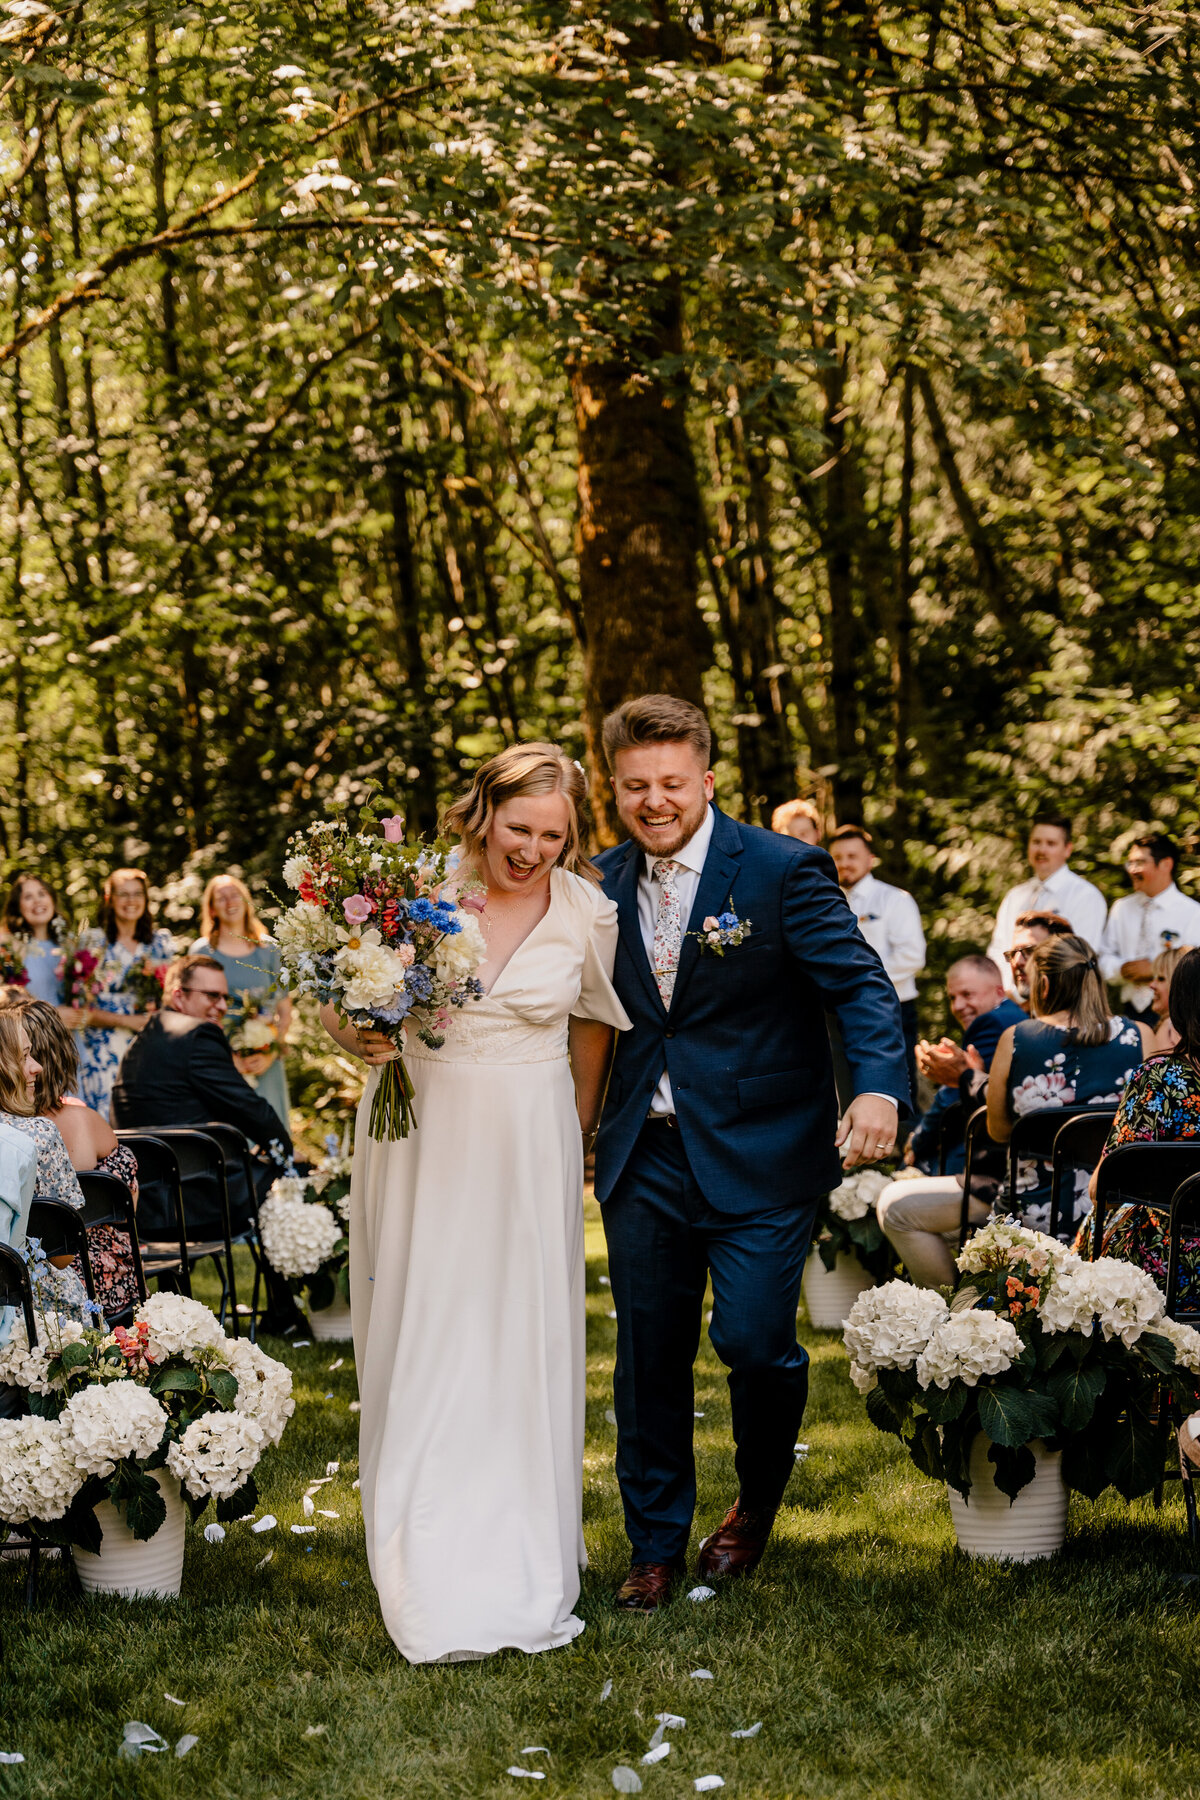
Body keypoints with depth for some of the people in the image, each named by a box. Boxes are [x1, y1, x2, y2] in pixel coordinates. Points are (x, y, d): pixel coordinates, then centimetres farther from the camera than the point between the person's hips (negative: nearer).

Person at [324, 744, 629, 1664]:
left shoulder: (588, 914, -3)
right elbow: (338, 1001, 3)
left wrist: (578, 1133, 21)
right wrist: (357, 1036, -19)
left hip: (527, 1149, 1)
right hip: (420, 1137, 0)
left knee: (524, 1350, 4)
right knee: (422, 1346, 1)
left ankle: (524, 1570, 16)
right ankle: (436, 1579, 10)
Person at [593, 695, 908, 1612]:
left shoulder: (784, 870, -8)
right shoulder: (603, 884, 6)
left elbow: (860, 984, -13)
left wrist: (880, 1087, -30)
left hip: (759, 1156, -4)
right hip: (645, 1157, 4)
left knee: (754, 1342, -7)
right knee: (648, 1356, 7)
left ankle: (758, 1501, 24)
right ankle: (657, 1549, 23)